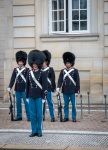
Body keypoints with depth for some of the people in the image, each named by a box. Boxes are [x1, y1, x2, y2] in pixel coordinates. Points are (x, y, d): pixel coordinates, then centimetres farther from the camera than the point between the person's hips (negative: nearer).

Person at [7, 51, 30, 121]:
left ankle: (29, 116, 6)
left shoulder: (27, 70, -2)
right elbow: (12, 79, 6)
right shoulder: (15, 70, 9)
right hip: (17, 89, 4)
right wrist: (10, 87, -2)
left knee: (26, 102, -1)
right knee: (18, 103, 9)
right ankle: (19, 116, 17)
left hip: (24, 89, -4)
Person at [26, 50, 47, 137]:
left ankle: (39, 131, 10)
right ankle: (34, 131, 14)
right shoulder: (29, 73, 8)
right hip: (31, 96, 4)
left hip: (39, 96, -4)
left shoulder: (42, 73, -4)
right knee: (32, 114, 6)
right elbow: (27, 85, 11)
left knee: (39, 114, 1)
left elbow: (44, 86, -7)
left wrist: (44, 96, -12)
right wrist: (27, 96, 8)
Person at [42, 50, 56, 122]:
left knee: (50, 102, 1)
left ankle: (53, 117, 6)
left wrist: (54, 88, -7)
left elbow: (53, 79, -4)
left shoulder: (50, 69, -3)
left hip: (48, 89, -4)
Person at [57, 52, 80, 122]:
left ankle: (74, 117, 11)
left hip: (72, 90, -2)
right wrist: (58, 87, -11)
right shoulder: (63, 71, 7)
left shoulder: (75, 71, 0)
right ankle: (66, 117, 15)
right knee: (66, 104, 8)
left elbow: (77, 81, -1)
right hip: (65, 91, 3)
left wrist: (78, 90, -5)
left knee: (74, 104, 3)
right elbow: (60, 79, 3)